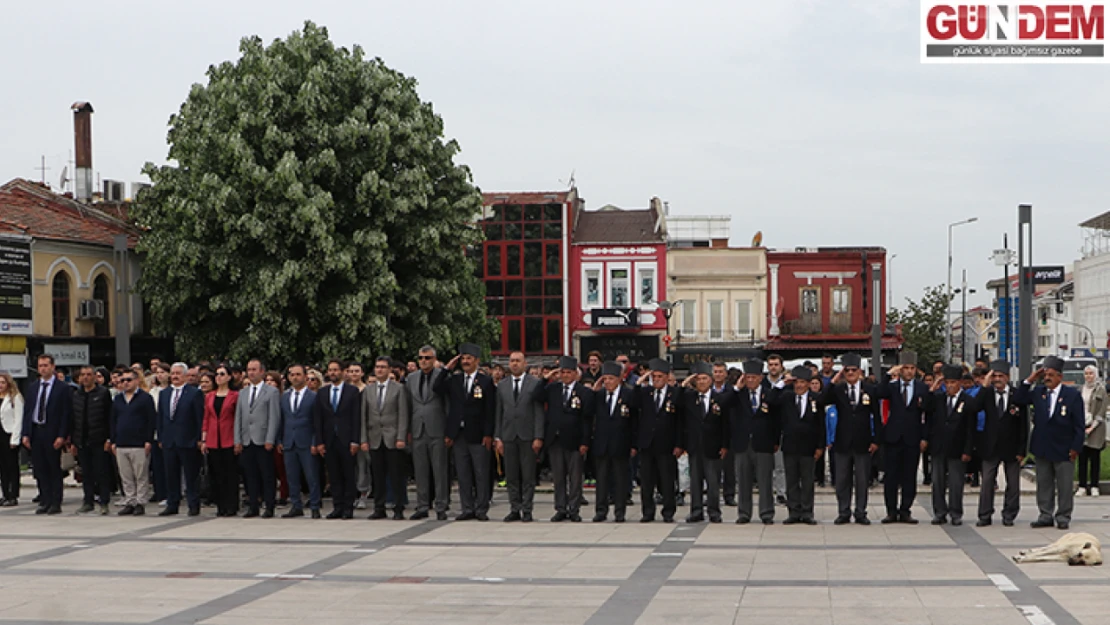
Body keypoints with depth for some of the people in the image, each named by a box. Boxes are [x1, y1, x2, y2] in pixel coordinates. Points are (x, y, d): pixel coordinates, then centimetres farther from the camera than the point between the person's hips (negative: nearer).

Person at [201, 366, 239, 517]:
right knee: (216, 475, 4)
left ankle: (231, 507, 2)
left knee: (231, 474, -3)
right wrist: (203, 440, 6)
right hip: (213, 441, 4)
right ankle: (220, 506, 10)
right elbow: (206, 419, 12)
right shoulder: (209, 397, 12)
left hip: (229, 440, -4)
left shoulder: (235, 396, 0)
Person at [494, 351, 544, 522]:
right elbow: (499, 413, 12)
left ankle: (527, 510, 4)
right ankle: (515, 510, 11)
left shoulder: (535, 383, 2)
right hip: (508, 436, 3)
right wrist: (497, 437, 5)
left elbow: (539, 412, -2)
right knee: (511, 476, 4)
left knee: (528, 476, -1)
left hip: (528, 436, -3)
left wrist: (538, 437, -9)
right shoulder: (502, 385, 13)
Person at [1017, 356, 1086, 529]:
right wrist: (1029, 381, -4)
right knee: (1044, 484, 9)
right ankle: (1046, 515, 17)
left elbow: (1079, 424, -5)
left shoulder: (1072, 395, -6)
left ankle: (1063, 517, 12)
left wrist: (1076, 448, -11)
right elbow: (1018, 400, 5)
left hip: (1063, 450, -4)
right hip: (1042, 448, 4)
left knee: (1064, 486, 3)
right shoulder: (1038, 392, 5)